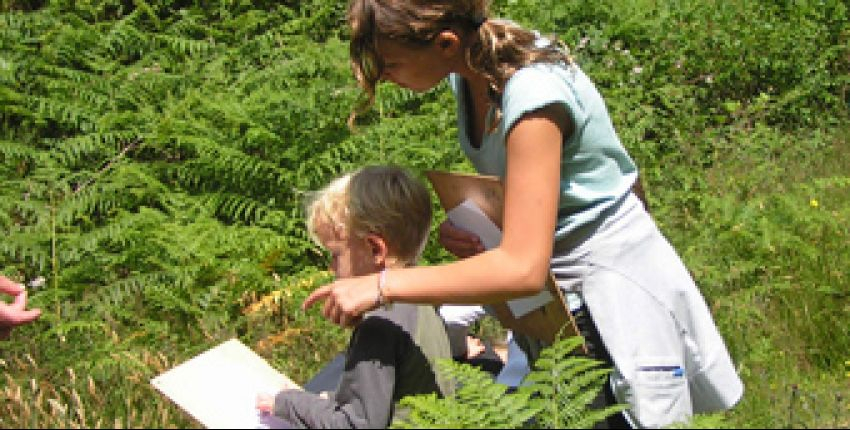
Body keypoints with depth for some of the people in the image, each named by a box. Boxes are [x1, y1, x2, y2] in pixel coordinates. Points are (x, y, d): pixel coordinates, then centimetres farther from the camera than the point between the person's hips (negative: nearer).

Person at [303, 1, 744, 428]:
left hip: (616, 283, -8)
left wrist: (382, 285, -30)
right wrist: (461, 225, -11)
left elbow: (522, 267, -33)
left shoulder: (533, 94, -30)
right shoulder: (471, 70, -6)